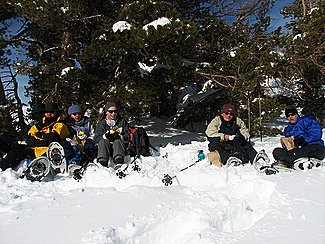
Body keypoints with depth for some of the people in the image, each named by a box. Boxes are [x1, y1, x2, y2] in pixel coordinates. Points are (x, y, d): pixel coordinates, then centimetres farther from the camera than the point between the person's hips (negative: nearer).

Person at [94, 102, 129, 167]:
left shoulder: (122, 122, 15)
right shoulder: (102, 123, 15)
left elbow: (127, 137, 5)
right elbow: (97, 138, 1)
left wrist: (119, 136, -17)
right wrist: (106, 136, -18)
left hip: (119, 147, -1)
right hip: (105, 148, 1)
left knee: (118, 142, -32)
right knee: (103, 142, -29)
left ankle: (119, 163, -58)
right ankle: (102, 163, -49)